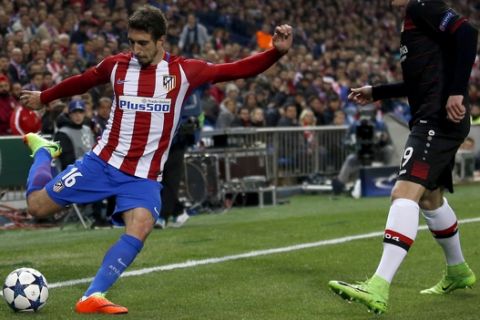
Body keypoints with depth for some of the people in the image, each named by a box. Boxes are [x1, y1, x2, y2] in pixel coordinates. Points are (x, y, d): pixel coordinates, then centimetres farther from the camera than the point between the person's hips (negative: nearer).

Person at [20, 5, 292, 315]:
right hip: (102, 162, 1)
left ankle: (93, 297, -22)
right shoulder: (116, 65, -1)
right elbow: (81, 81, 18)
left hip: (144, 176, -1)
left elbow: (238, 69, -7)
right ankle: (43, 150, 36)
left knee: (140, 228, -28)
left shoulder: (184, 71, -5)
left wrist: (277, 52, -21)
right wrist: (42, 97, 31)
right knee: (38, 205, 3)